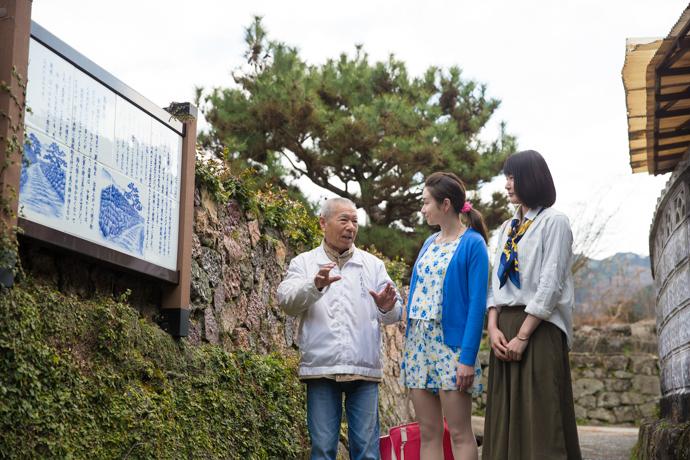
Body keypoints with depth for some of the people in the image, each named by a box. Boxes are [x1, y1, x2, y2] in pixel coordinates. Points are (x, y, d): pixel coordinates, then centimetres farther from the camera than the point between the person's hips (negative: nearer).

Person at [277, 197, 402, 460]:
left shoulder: (372, 265, 15)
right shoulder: (304, 263, 9)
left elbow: (396, 313, 6)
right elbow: (287, 301, -8)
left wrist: (388, 308, -18)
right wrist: (315, 285, -28)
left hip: (364, 369, 2)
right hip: (321, 368, -1)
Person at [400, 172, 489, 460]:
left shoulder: (472, 244, -6)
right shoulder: (430, 243, 15)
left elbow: (477, 303, -12)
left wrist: (468, 358, -18)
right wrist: (407, 350, 13)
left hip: (451, 343, -7)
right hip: (417, 342, 7)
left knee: (460, 433, -3)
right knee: (428, 433, 8)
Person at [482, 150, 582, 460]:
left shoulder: (554, 222, -2)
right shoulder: (507, 228, 18)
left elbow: (550, 285, -11)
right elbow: (496, 282, 13)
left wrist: (522, 335, -15)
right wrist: (493, 327, -2)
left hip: (539, 329, -6)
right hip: (506, 328, 6)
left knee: (539, 420, -6)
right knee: (505, 419, 5)